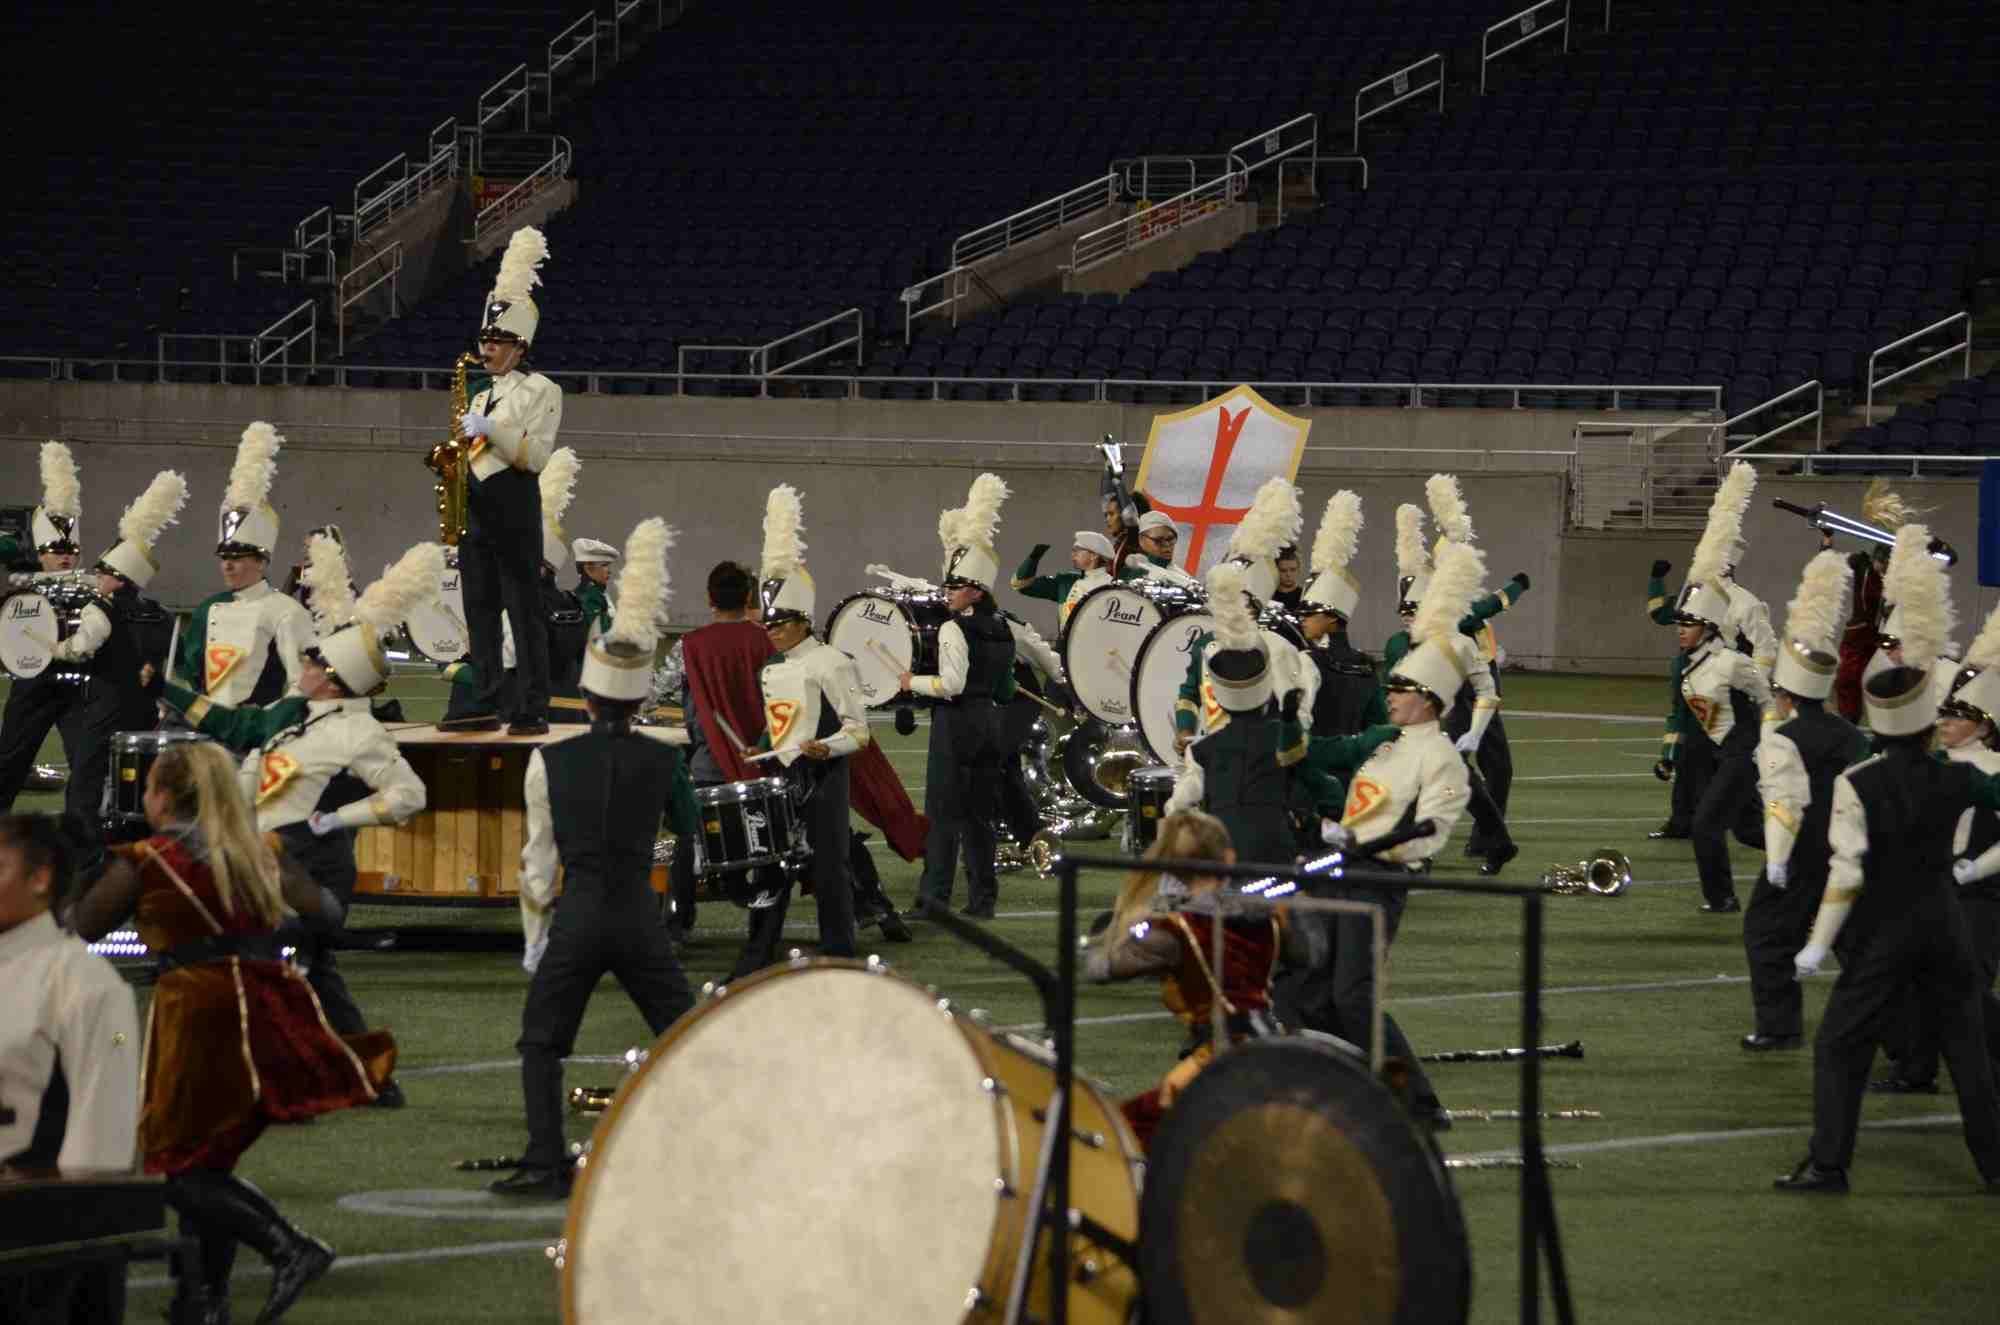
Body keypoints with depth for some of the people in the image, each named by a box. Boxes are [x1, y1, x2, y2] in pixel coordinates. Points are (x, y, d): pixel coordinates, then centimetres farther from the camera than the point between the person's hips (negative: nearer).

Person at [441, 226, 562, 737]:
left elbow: (535, 454, -11)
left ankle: (533, 709, -8)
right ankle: (488, 704, 9)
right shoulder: (478, 394, 20)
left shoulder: (540, 390, -1)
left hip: (513, 506, -7)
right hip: (474, 506, 7)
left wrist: (488, 429, -19)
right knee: (480, 609, 6)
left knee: (524, 609, -7)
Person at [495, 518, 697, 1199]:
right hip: (641, 917, 1)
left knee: (541, 1043, 11)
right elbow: (691, 830, 16)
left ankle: (545, 1164, -1)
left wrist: (535, 935, 17)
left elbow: (539, 855, 5)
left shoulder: (550, 761, -2)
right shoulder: (663, 761, -1)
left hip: (575, 917, -1)